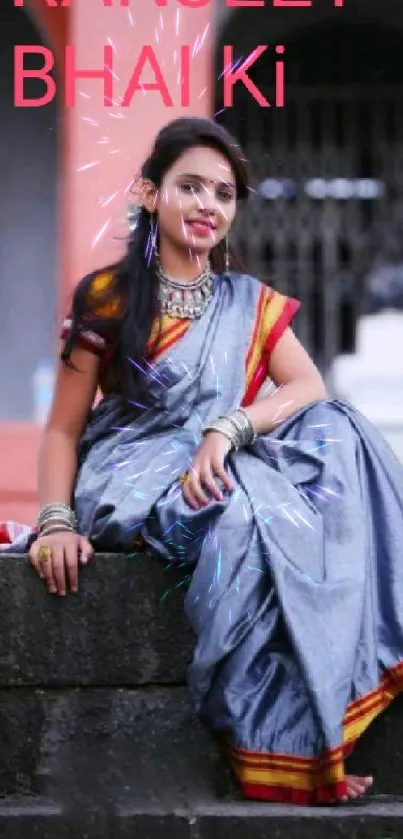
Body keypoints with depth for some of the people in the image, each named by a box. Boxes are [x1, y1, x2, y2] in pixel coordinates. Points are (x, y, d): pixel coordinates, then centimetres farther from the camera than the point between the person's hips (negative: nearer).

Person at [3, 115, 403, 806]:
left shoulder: (253, 305, 15)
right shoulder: (107, 299, 5)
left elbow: (310, 389, -3)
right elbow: (63, 429, 5)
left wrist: (227, 427, -23)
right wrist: (56, 521, -13)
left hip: (224, 477, 4)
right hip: (132, 488, -4)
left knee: (334, 436, -25)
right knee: (259, 514, -35)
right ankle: (280, 748, -29)